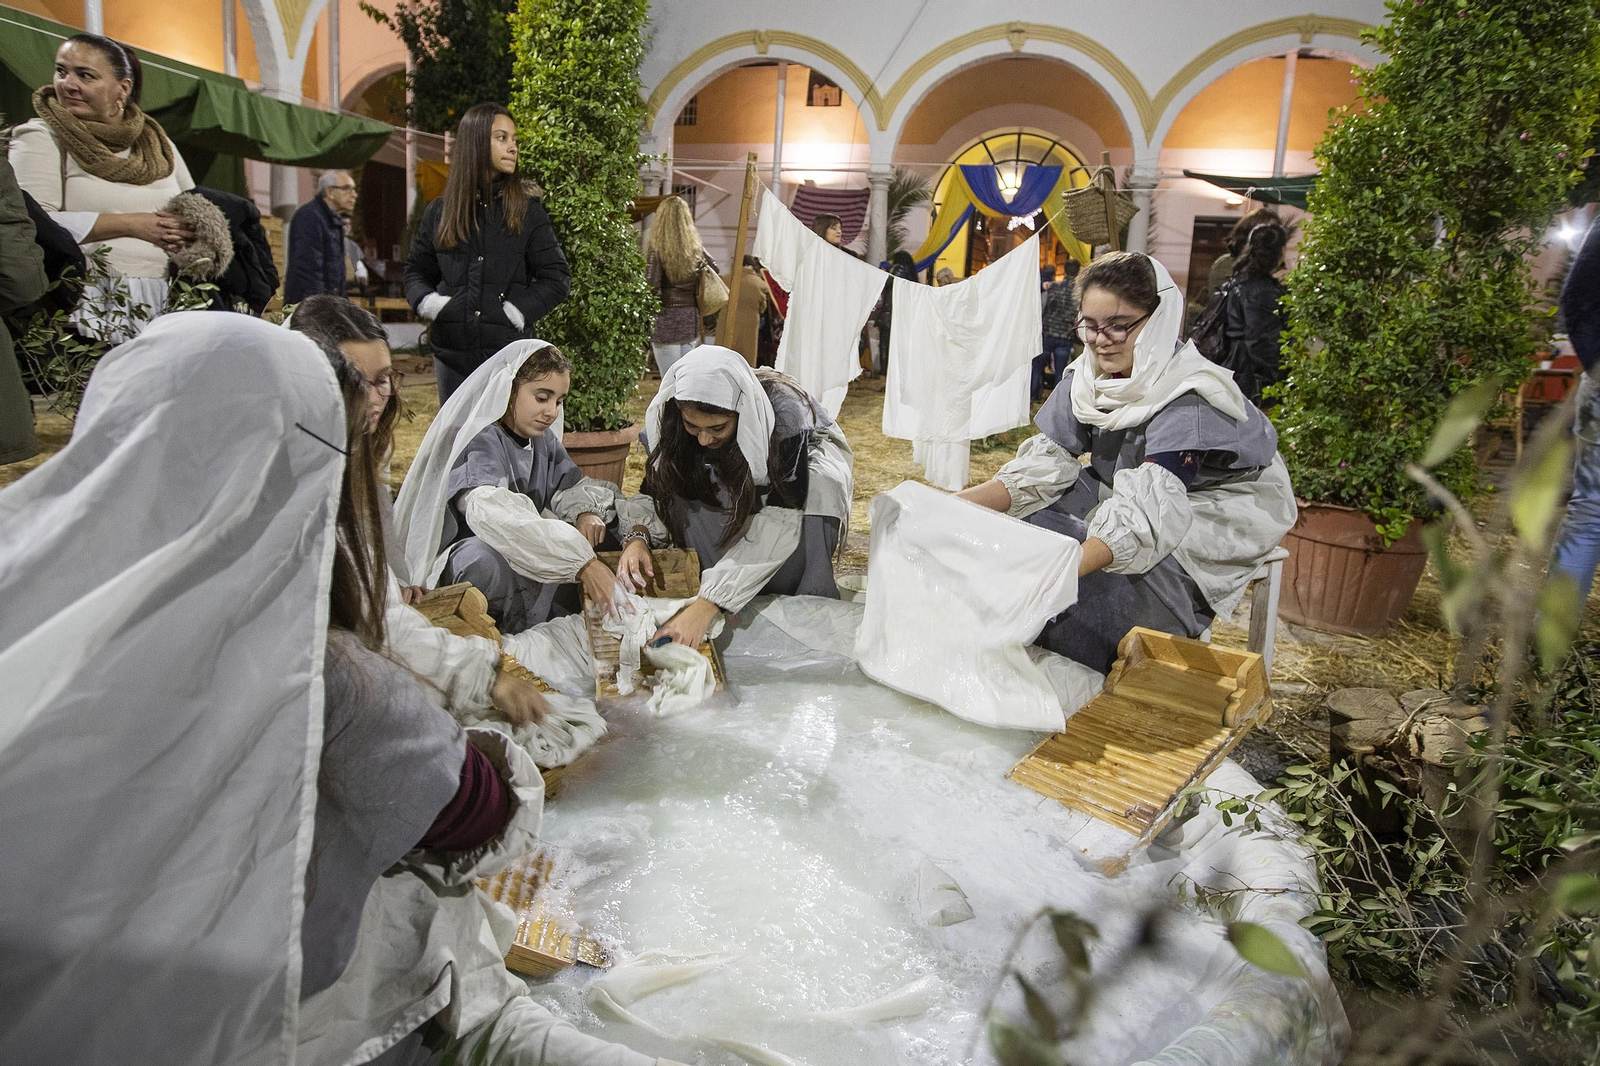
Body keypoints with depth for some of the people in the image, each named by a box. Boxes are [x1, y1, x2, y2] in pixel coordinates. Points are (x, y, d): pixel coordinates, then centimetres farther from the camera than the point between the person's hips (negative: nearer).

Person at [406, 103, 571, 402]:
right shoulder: (440, 212, 9)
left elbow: (557, 278, 0)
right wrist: (428, 303, -2)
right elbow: (416, 271, 19)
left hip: (509, 351, -3)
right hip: (452, 352, 3)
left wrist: (518, 313, -12)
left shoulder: (528, 210, 3)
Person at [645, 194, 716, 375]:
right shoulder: (695, 247, 6)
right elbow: (714, 268, 20)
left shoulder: (657, 246, -9)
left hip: (666, 319, -5)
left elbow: (651, 283, -16)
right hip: (692, 318, 5)